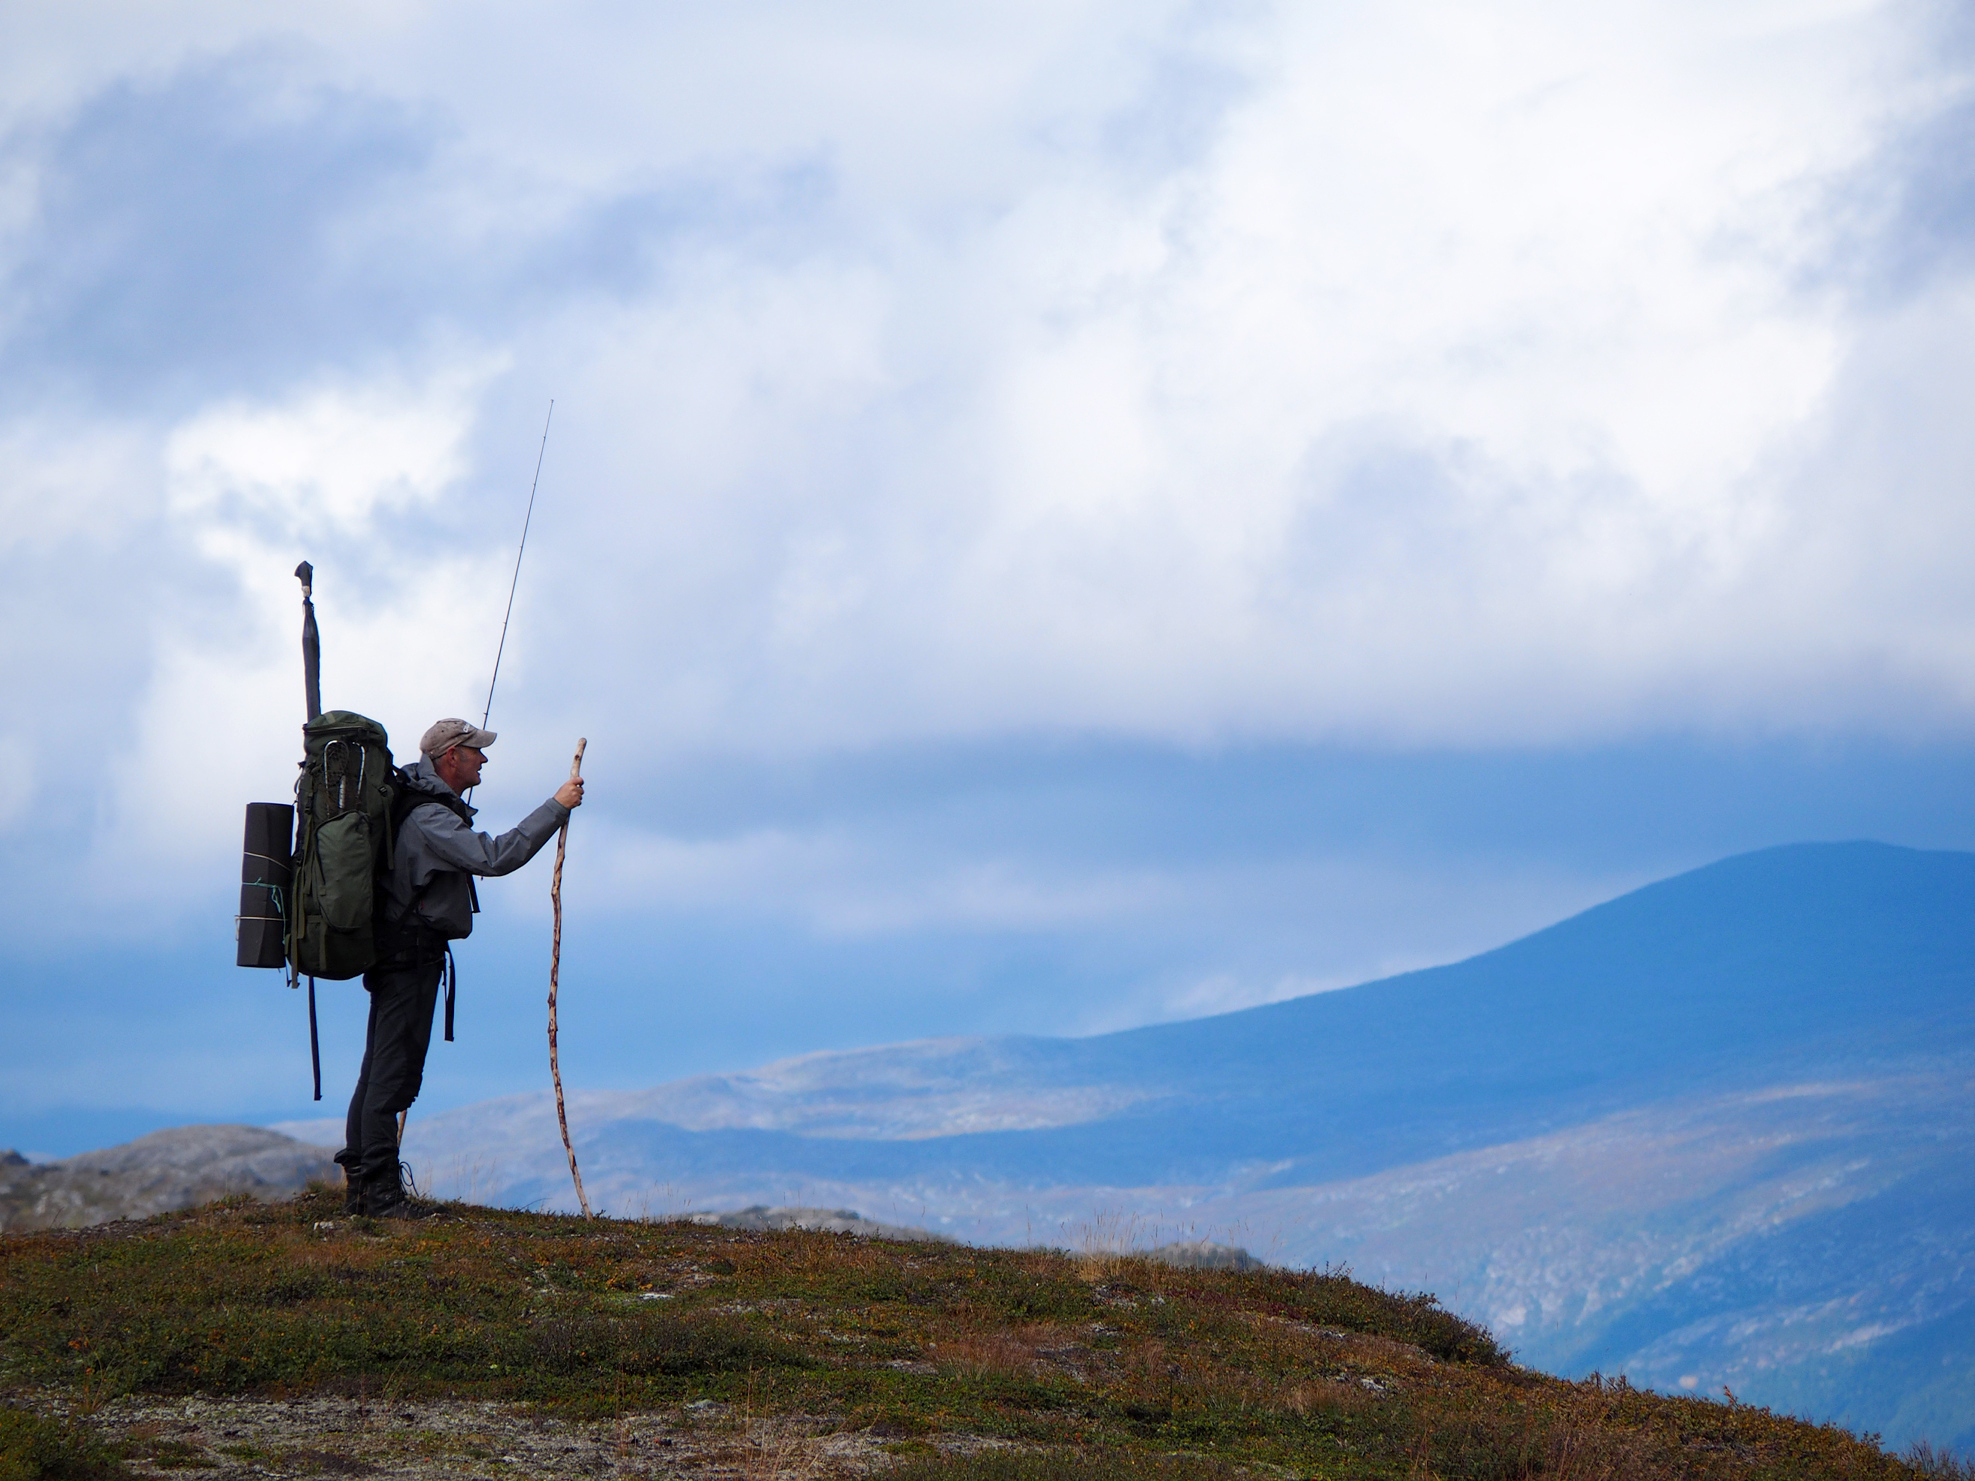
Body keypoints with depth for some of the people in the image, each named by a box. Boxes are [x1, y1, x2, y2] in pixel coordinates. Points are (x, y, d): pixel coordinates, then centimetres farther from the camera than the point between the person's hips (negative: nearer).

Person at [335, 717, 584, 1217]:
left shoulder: (431, 807, 16)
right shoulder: (429, 818, -18)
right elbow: (494, 857, -29)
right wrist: (556, 808, -25)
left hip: (396, 953, 11)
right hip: (411, 955, -11)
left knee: (381, 1068, 12)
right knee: (394, 1069, -10)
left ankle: (360, 1184, 15)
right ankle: (380, 1190, -10)